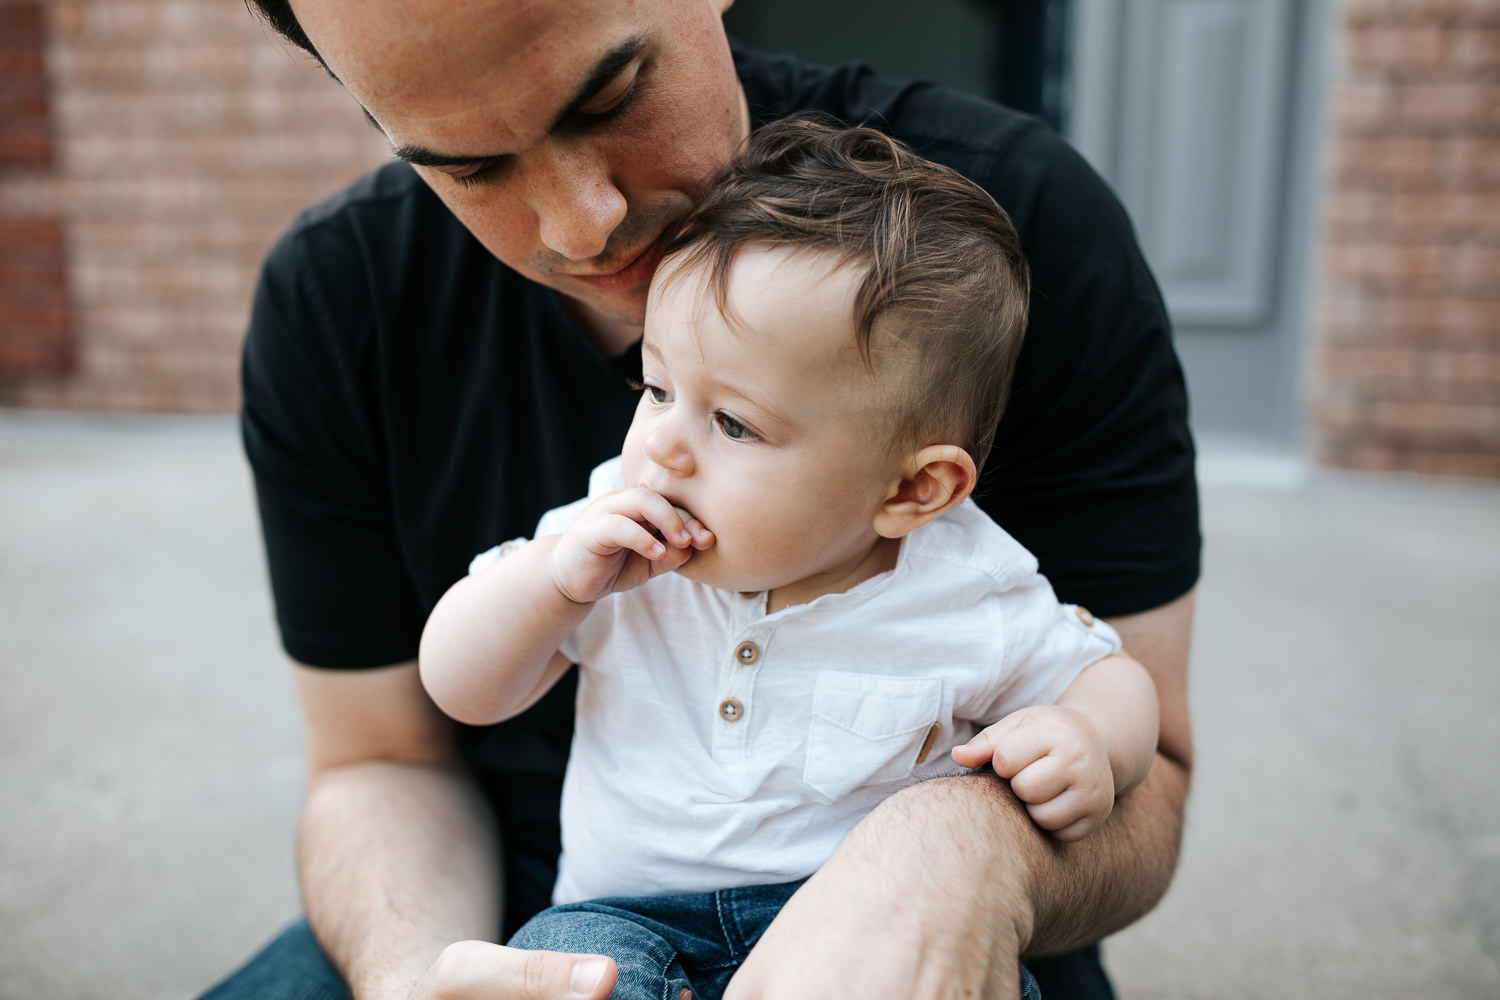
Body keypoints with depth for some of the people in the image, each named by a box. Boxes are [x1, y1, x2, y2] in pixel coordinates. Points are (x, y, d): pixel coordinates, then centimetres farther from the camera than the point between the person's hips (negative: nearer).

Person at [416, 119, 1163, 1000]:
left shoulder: (972, 602, -11)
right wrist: (554, 580, -20)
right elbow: (461, 689, -1)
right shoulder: (610, 544, -5)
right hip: (634, 917, 1)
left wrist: (1090, 744, -19)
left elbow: (1110, 678, 5)